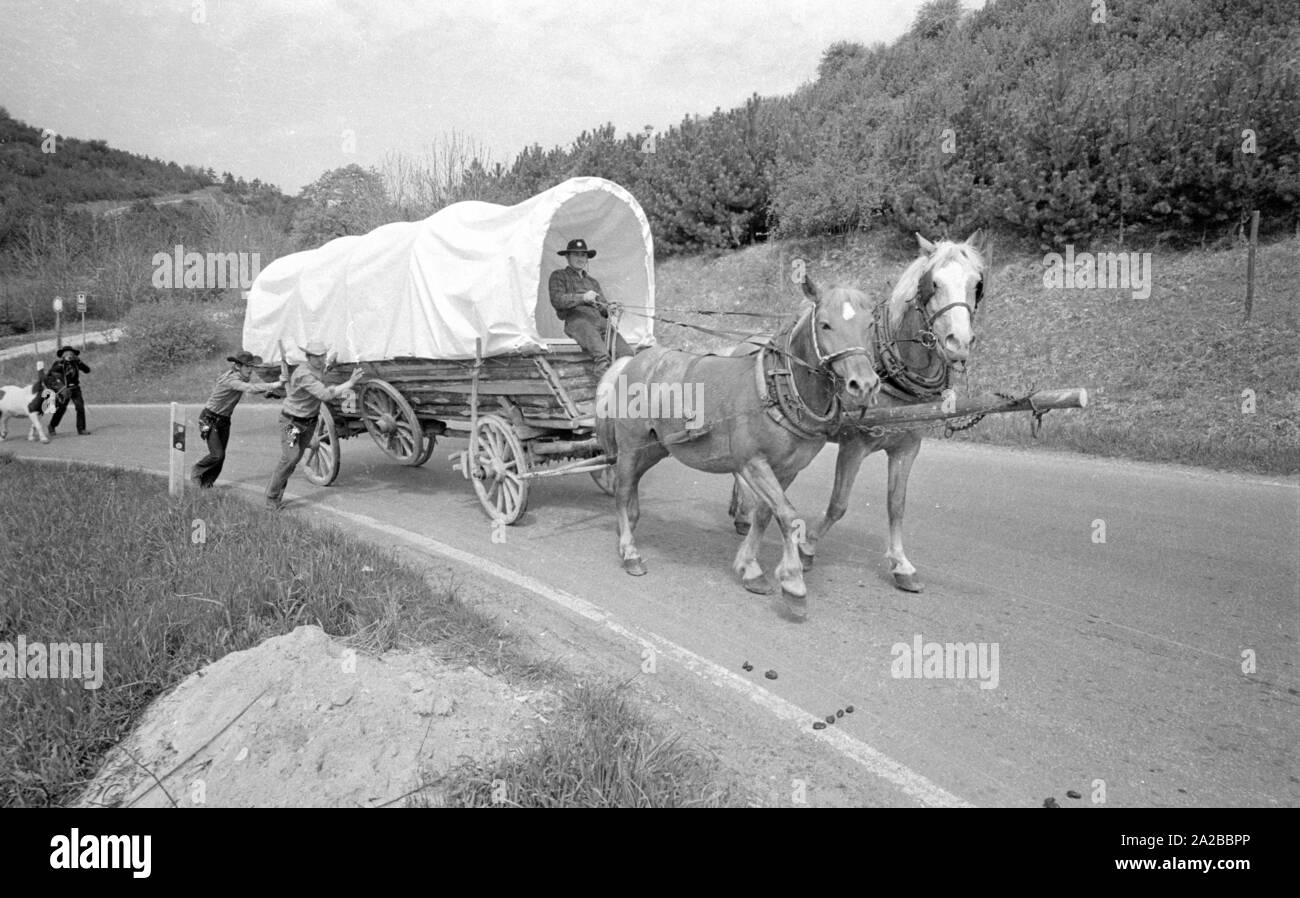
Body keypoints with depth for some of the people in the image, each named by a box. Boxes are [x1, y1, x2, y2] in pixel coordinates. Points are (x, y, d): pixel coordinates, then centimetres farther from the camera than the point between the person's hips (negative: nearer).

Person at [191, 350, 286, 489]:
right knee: (217, 454, -12)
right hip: (209, 420, -8)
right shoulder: (231, 379, -29)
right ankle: (196, 473, 13)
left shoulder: (242, 377, 0)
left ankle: (206, 483, 19)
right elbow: (250, 388, -42)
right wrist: (275, 385, -49)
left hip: (224, 420, 8)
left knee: (221, 456, 5)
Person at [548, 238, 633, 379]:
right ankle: (604, 365, -55)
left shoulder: (593, 281, 34)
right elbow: (557, 300, 2)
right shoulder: (558, 276, 19)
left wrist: (608, 308, 2)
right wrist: (582, 297, -11)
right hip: (576, 320, -5)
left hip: (600, 320, 5)